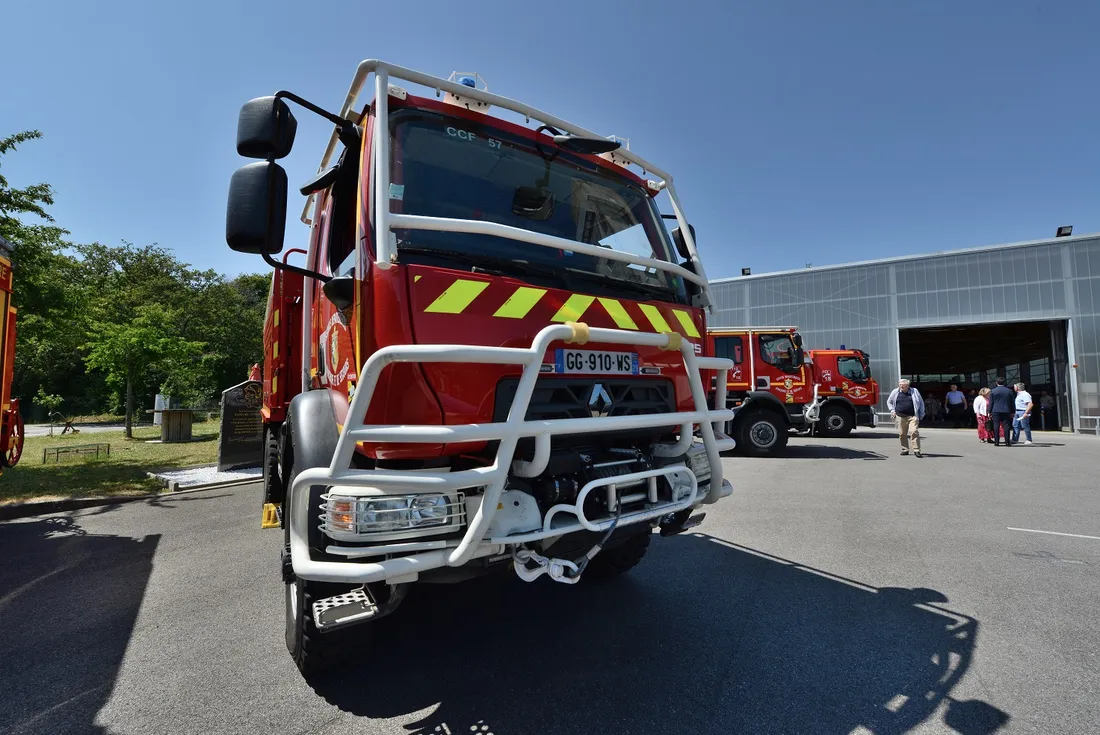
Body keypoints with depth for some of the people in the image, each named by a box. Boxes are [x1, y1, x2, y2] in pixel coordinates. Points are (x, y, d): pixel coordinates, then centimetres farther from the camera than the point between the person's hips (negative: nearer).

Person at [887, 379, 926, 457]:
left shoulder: (914, 391, 6)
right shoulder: (895, 392, 8)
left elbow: (921, 403, 14)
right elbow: (889, 402, 22)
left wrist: (921, 414, 11)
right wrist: (892, 410, 9)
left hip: (912, 416, -2)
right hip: (900, 417, 2)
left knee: (914, 432, -15)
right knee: (902, 434, 4)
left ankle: (916, 450, -11)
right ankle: (905, 449, 16)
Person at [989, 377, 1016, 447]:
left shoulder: (993, 391, -2)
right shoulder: (1010, 391, 6)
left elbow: (991, 403, -1)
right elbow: (1013, 403, 10)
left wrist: (989, 412, 4)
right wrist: (1013, 412, 16)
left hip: (996, 411, -2)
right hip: (1006, 411, 2)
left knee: (996, 427, 0)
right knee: (1006, 427, 3)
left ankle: (996, 442, -1)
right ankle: (1007, 442, 1)